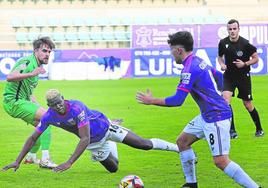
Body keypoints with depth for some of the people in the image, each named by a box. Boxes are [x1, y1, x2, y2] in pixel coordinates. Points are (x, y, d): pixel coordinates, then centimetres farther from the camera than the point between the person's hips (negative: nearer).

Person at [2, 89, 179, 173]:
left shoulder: (76, 107, -38)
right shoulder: (49, 116, -22)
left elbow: (85, 139, -39)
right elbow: (33, 138, -10)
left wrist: (69, 163, -45)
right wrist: (18, 161, -15)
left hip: (103, 126, -5)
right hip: (94, 142, 5)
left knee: (144, 144, -9)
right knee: (113, 168, 19)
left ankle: (178, 148, 10)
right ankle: (111, 145, 51)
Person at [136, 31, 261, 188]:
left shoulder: (189, 70, -20)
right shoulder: (199, 61, 9)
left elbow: (177, 101, -21)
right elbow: (219, 76, 23)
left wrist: (152, 101, -10)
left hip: (216, 117, -10)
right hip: (207, 116, 10)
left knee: (221, 161, -13)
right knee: (182, 141, 16)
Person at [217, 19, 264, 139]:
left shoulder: (245, 43, -15)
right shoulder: (223, 43, -5)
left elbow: (256, 58, -5)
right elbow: (220, 56, 13)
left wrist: (245, 64, -20)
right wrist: (221, 64, -7)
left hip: (243, 77, -2)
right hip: (229, 76, 2)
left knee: (248, 105, 6)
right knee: (225, 98, -20)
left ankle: (259, 129, 28)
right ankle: (232, 130, -13)